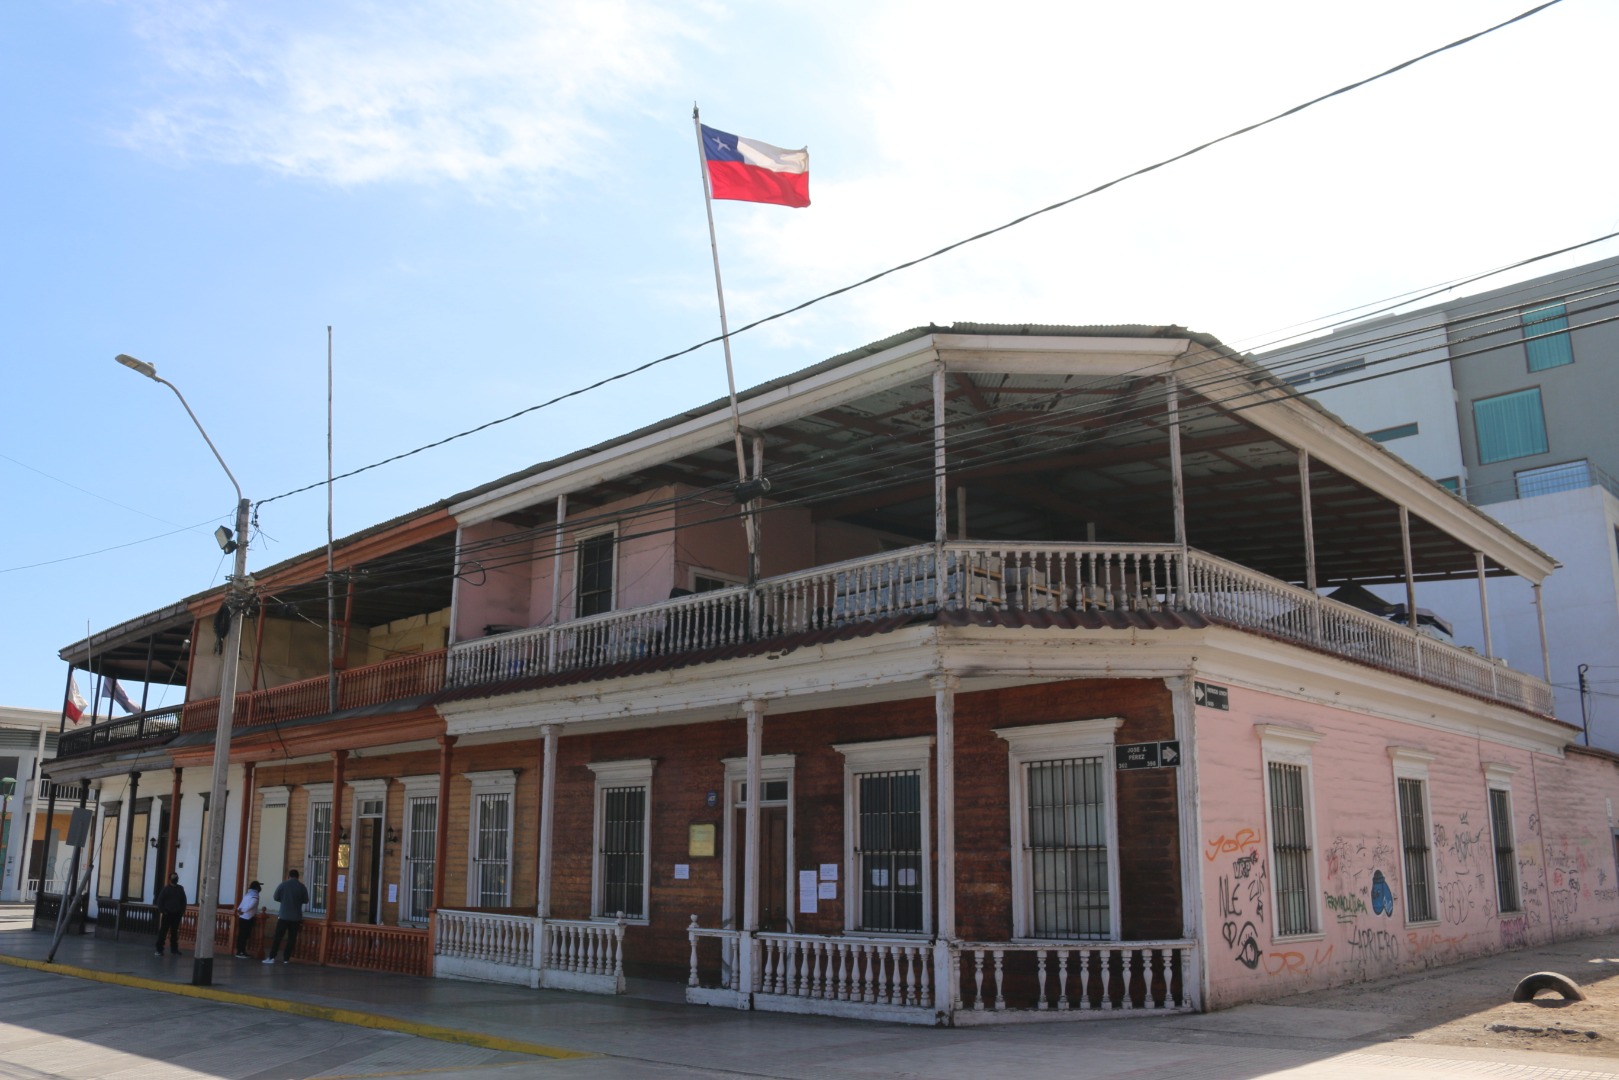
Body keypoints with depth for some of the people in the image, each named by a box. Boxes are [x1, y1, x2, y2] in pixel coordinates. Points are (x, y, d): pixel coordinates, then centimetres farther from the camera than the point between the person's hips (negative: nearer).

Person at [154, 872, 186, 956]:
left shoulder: (180, 889, 10)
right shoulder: (165, 888, -2)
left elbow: (183, 900, 13)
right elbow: (160, 900, -5)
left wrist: (182, 911, 2)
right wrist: (161, 911, -13)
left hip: (176, 914, 4)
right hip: (167, 914, -4)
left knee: (174, 932, 11)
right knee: (163, 932, -5)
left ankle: (174, 949, 18)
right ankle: (159, 949, -2)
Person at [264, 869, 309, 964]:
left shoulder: (283, 885, -3)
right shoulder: (302, 887, 0)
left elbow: (275, 897, 3)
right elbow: (306, 900, 6)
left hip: (283, 916, -1)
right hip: (296, 917, 1)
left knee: (278, 937, 3)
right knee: (292, 938, 6)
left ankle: (271, 957, -2)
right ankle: (286, 958, 5)